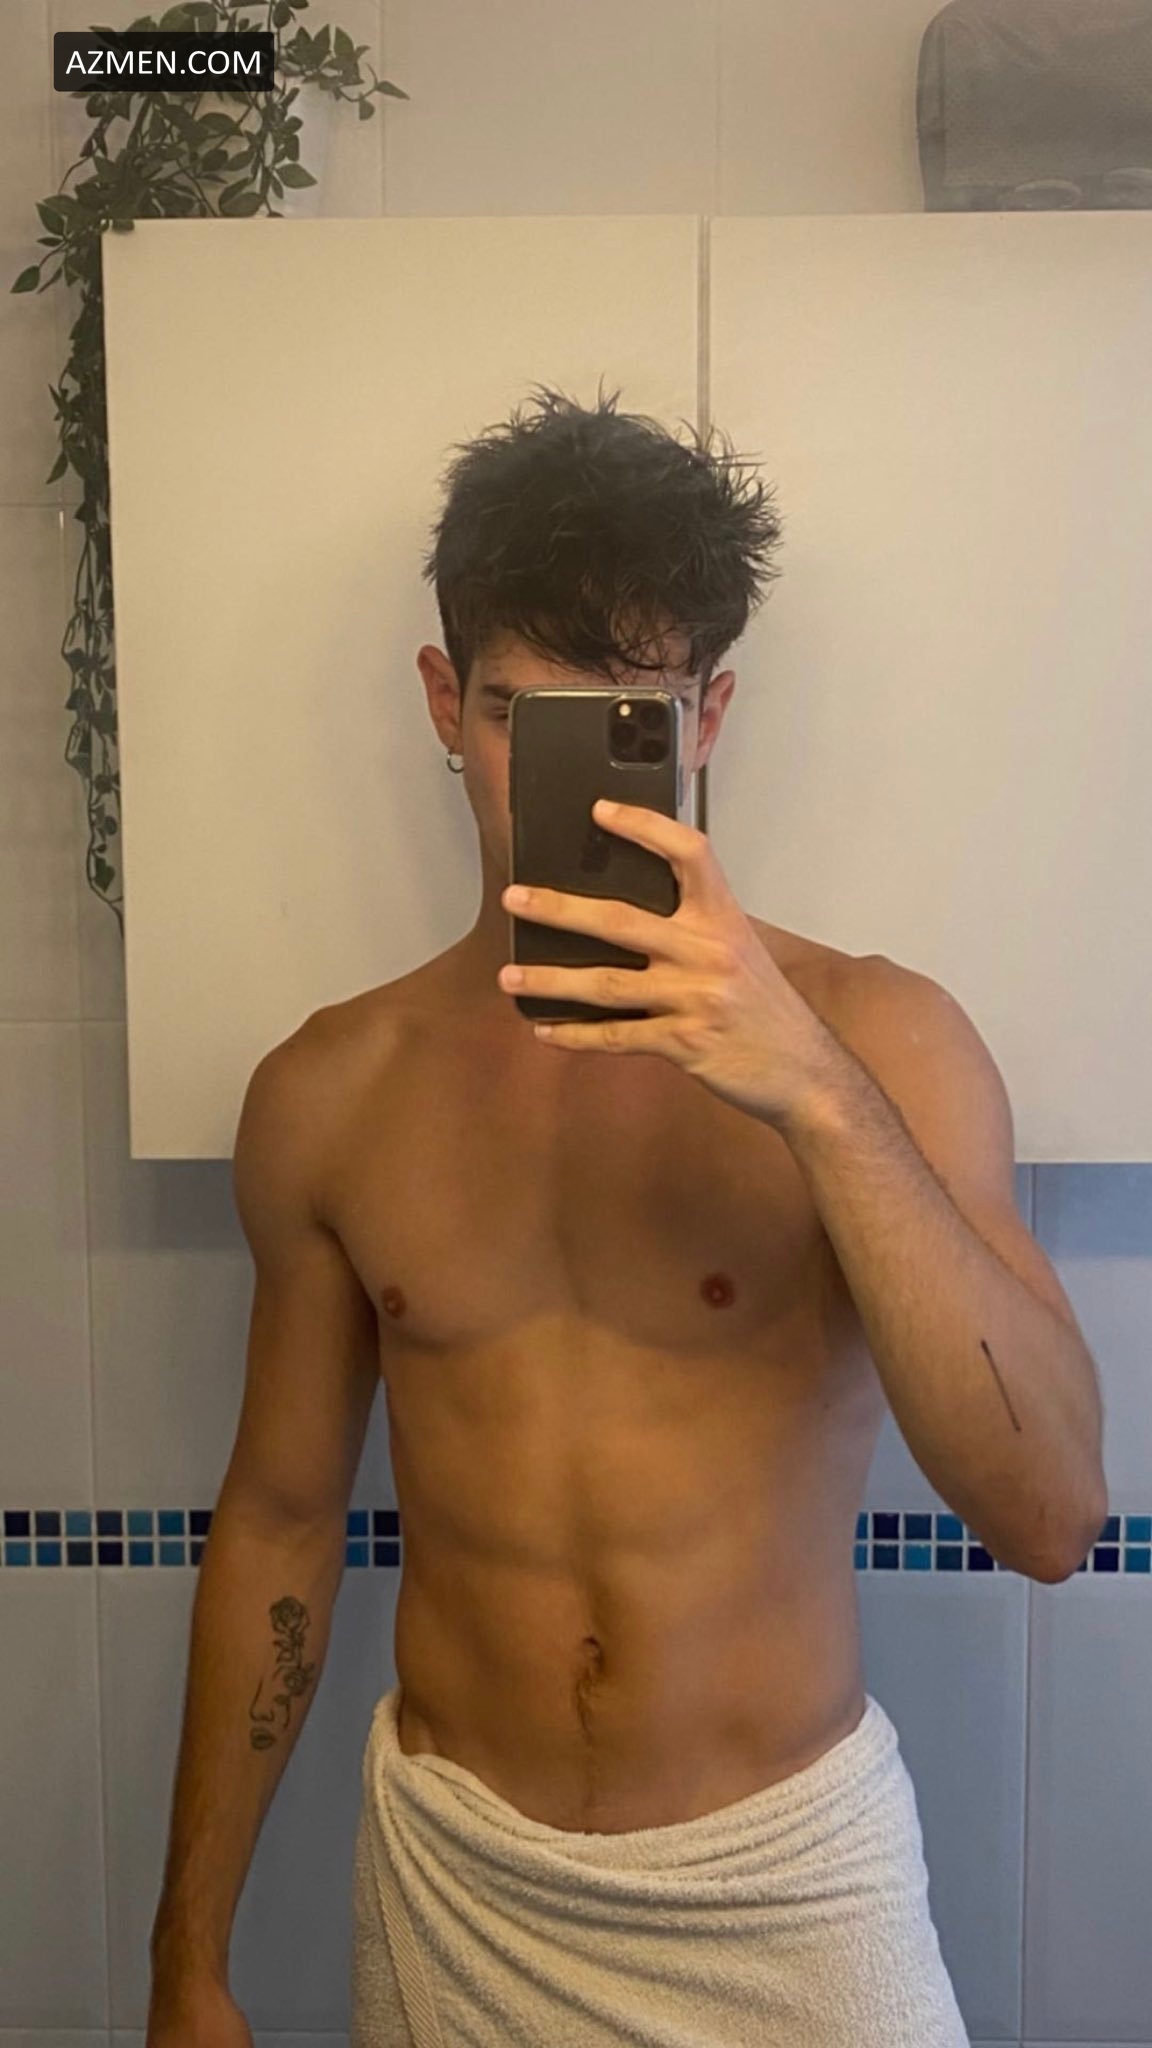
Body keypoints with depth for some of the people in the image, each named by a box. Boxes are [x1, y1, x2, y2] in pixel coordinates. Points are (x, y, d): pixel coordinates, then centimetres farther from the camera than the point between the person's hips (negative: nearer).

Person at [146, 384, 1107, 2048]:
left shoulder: (879, 1038, -14)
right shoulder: (328, 1094, -7)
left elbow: (1051, 1514, -22)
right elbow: (278, 1518, 2)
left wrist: (819, 1097, -35)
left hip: (792, 1867, -1)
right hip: (452, 1873, 2)